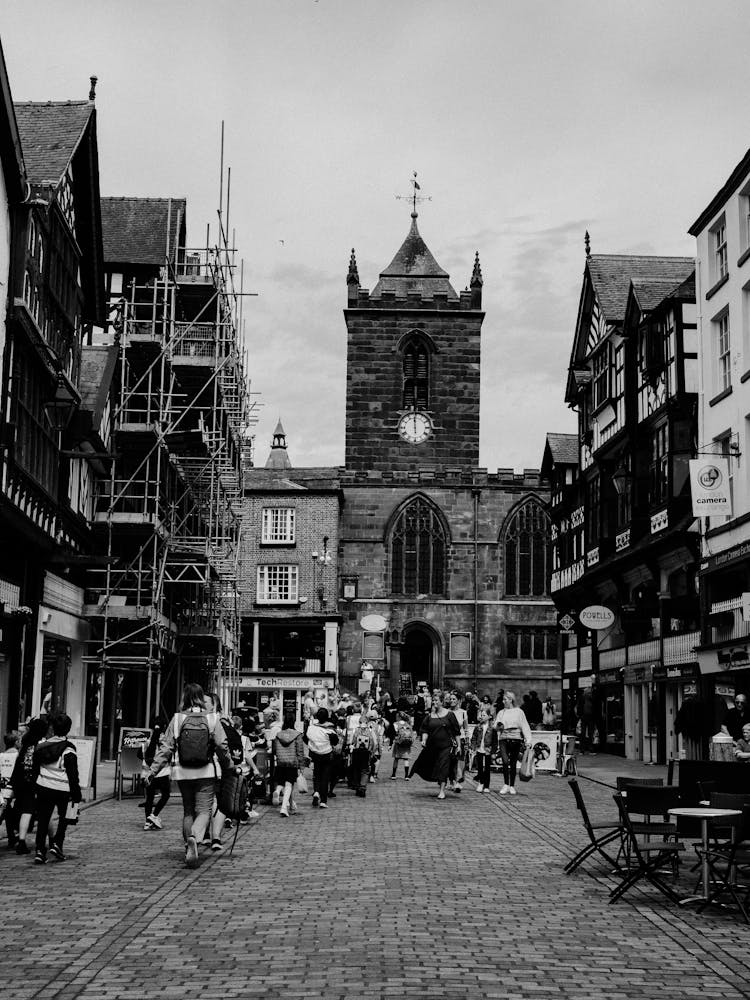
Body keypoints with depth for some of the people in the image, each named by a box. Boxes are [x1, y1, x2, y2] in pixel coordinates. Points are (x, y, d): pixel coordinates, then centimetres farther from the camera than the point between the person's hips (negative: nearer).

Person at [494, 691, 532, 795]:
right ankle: (506, 785, -6)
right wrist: (498, 726, -8)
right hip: (503, 739, 1)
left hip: (515, 739, -1)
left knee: (513, 764, 3)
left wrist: (528, 740, -9)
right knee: (505, 761, -15)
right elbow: (496, 726, 16)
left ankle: (512, 786, 14)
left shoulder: (519, 712, 5)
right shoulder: (501, 712, 14)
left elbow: (525, 727, 1)